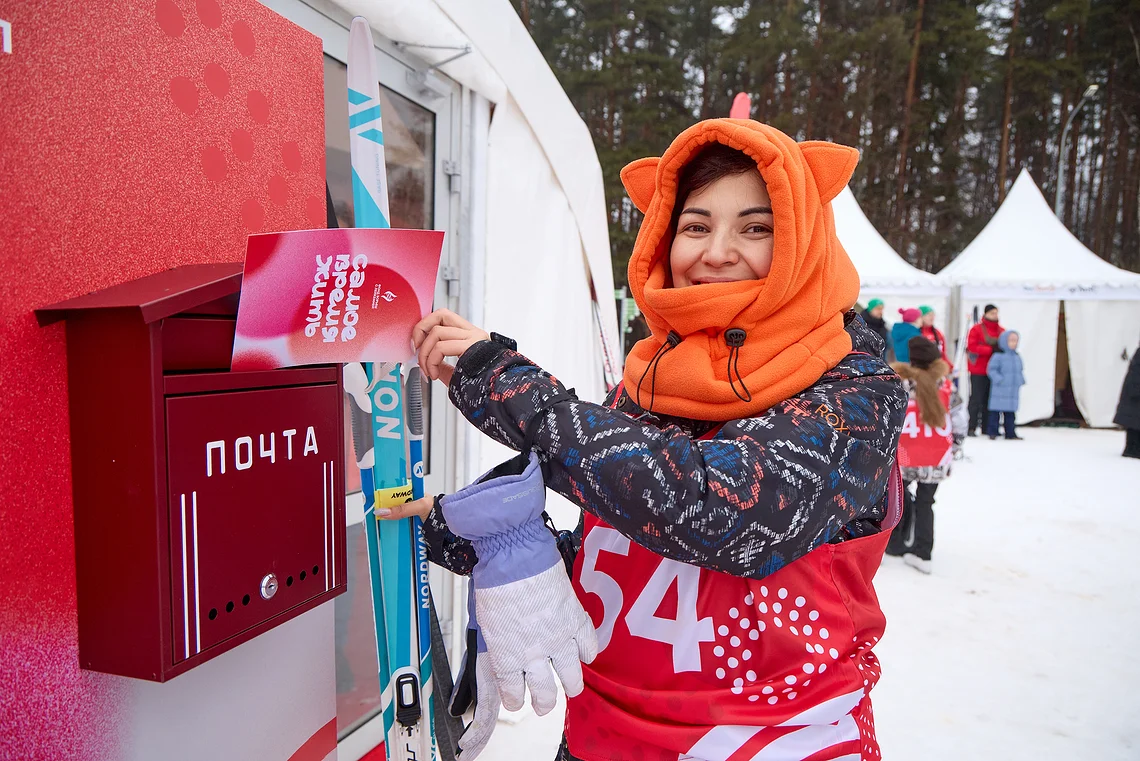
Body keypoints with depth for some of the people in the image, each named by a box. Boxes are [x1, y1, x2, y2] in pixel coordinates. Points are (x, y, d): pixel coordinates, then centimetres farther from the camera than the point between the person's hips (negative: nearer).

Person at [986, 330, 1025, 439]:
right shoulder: (998, 356, -8)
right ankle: (992, 431, 4)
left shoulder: (1017, 357, 12)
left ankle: (1010, 432, 16)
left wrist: (1021, 380, 9)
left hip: (1013, 390, 6)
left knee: (1010, 412, 10)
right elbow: (991, 369, -10)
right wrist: (999, 379, -18)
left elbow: (1020, 371, 23)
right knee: (996, 410, -3)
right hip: (999, 390, -6)